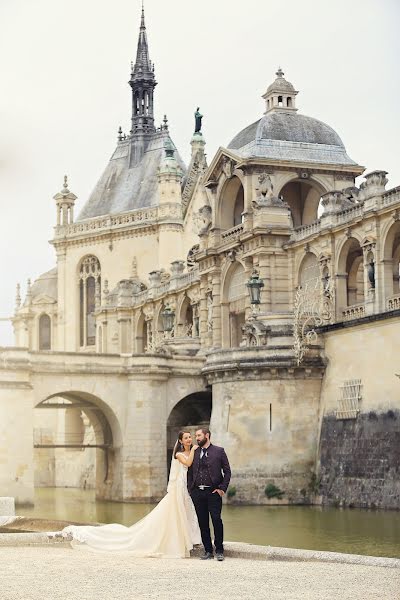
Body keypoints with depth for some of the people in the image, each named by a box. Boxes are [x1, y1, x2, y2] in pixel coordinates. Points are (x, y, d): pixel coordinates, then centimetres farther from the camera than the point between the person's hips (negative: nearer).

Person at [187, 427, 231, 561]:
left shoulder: (219, 451, 3)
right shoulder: (194, 453, 13)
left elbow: (227, 471, 2)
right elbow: (190, 472, 14)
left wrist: (222, 488, -7)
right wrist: (190, 489, 3)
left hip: (213, 492, -4)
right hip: (197, 492, 4)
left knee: (216, 520, -9)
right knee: (203, 522, 5)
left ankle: (219, 550, 1)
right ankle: (208, 550, 12)